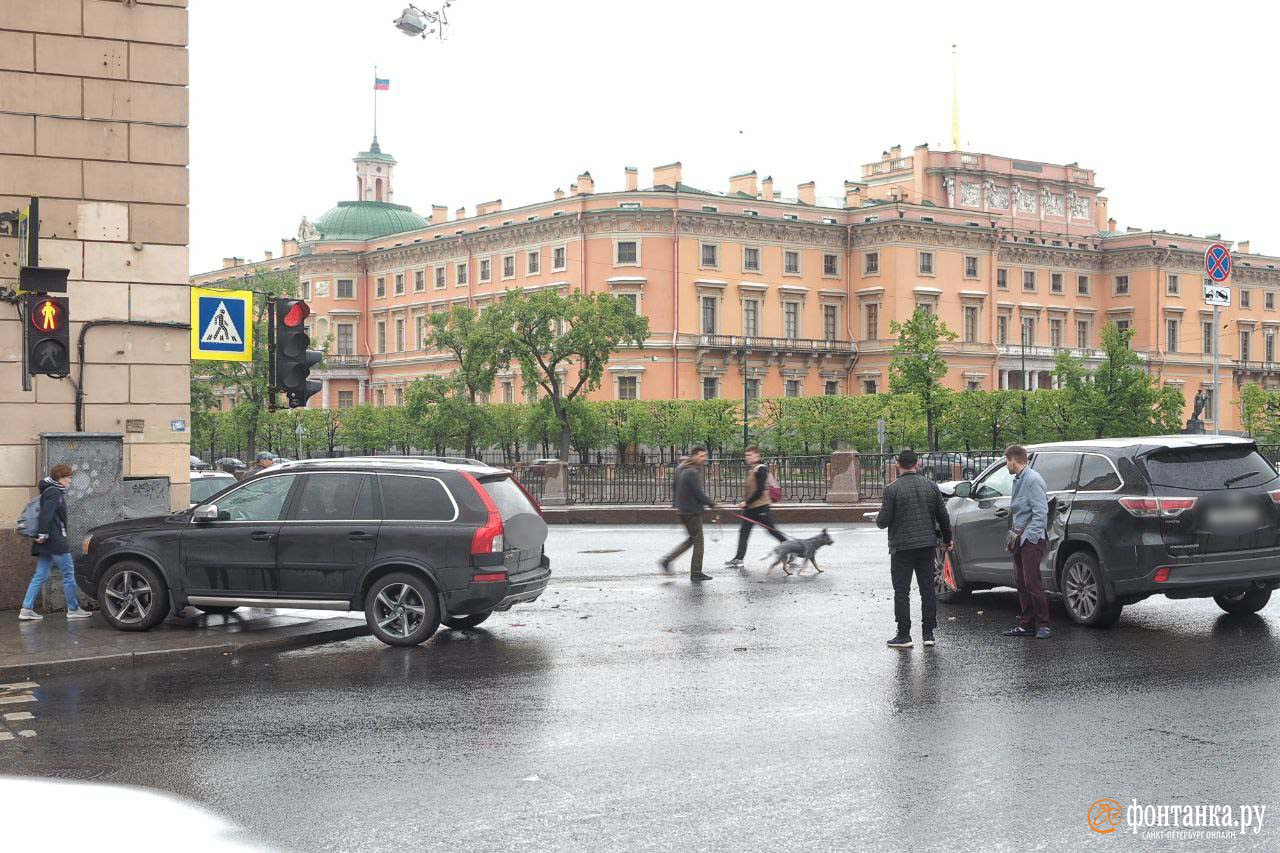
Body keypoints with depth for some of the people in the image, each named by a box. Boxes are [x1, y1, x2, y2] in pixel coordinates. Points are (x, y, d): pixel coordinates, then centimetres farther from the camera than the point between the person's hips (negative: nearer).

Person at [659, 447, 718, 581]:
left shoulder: (681, 469, 10)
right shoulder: (693, 472, -20)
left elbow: (674, 486, 20)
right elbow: (699, 493, -21)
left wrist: (676, 502, 26)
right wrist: (712, 504, -8)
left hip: (683, 509, 9)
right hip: (692, 511, -9)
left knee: (692, 538, 19)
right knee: (698, 540, 1)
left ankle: (667, 560, 14)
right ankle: (696, 573, 5)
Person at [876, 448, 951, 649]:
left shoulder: (893, 489, -10)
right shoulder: (931, 487, 4)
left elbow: (883, 521, -10)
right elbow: (943, 517, 9)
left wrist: (878, 519, 14)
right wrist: (947, 540, 23)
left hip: (902, 548, -4)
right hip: (927, 546, 4)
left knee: (901, 592, 2)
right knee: (927, 590, 11)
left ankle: (903, 635, 1)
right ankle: (928, 633, 12)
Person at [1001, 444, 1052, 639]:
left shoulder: (1033, 480, -13)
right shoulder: (1018, 480, 16)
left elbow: (1040, 512, -17)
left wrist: (1028, 536, -19)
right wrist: (1013, 534, 16)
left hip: (1032, 538, -10)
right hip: (1019, 538, 10)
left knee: (1032, 582, -11)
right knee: (1020, 582, 9)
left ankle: (1043, 625, -5)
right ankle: (1027, 624, 14)